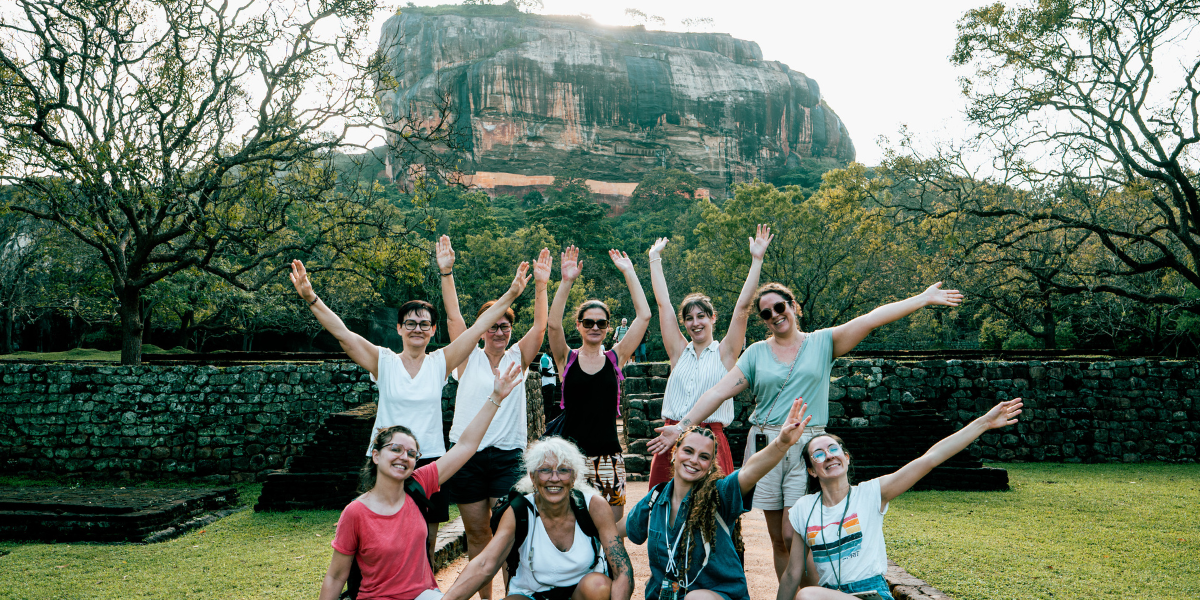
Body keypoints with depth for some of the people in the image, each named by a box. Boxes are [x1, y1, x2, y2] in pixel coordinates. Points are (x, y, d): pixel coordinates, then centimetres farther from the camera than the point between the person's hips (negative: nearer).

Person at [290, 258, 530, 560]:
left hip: (431, 461, 1)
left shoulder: (440, 363, 4)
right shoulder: (383, 362, 1)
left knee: (427, 543, 9)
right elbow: (342, 333, -8)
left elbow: (478, 328, -1)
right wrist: (310, 297, -18)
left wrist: (511, 294, -6)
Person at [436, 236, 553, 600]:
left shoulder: (517, 358, 7)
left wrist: (541, 284, -14)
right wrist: (446, 273, -10)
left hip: (507, 454, 0)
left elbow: (540, 325, -3)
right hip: (467, 454, 0)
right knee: (476, 532, 9)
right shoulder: (468, 359, 5)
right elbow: (453, 317, -3)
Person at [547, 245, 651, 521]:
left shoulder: (615, 358, 6)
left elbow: (644, 316, -1)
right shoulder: (567, 359, 4)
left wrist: (629, 273, -2)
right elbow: (553, 324, -15)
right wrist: (567, 281, -22)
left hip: (608, 456, 1)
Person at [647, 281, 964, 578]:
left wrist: (924, 298, -7)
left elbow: (871, 319, -2)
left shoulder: (822, 342, 6)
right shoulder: (756, 353, 9)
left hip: (807, 446, -2)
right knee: (778, 541, 6)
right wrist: (682, 426, -3)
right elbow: (719, 392, 4)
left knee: (793, 536, -11)